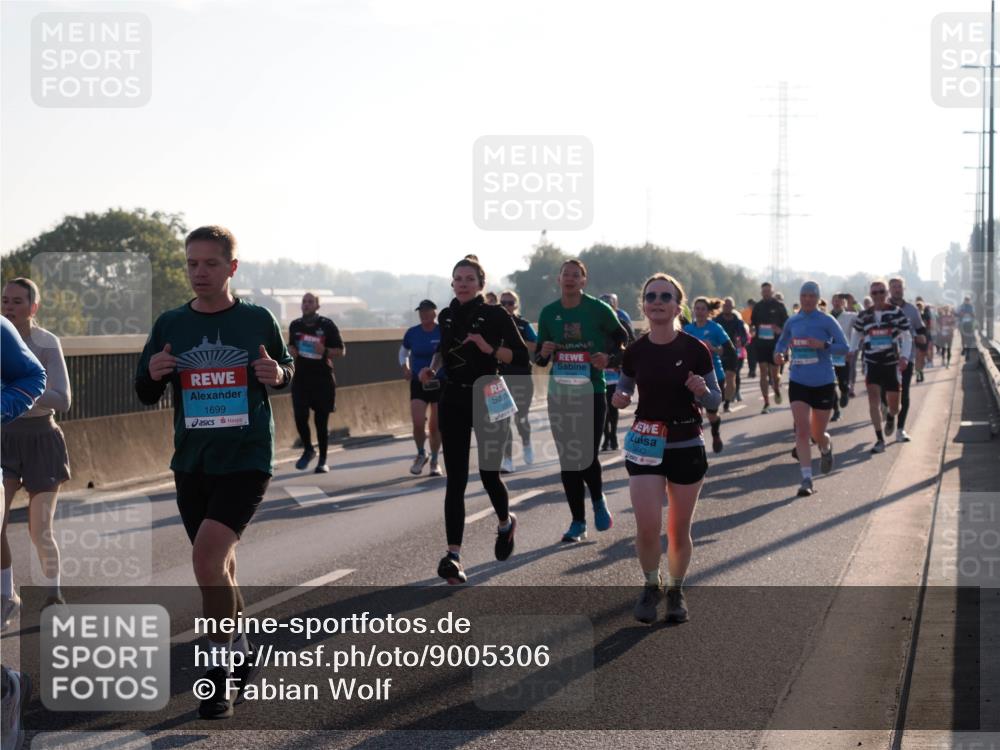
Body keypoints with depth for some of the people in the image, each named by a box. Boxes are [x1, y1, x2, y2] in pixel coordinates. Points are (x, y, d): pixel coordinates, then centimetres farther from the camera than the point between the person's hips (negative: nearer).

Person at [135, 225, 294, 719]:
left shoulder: (257, 320, -2)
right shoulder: (170, 325, 3)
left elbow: (287, 371, 11)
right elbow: (145, 395, 8)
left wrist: (278, 374, -13)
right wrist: (153, 374, -15)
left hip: (246, 459, -4)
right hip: (192, 463, 4)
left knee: (208, 555, -20)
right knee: (218, 568, 13)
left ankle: (221, 668, -7)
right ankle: (240, 657, 34)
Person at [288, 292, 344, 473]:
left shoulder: (327, 325, -3)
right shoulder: (295, 326, 7)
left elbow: (341, 350, 0)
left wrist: (325, 351, -19)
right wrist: (291, 351, 0)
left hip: (323, 379, -3)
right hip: (301, 378, 3)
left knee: (321, 420, 1)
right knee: (300, 416, -8)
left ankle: (323, 461, 13)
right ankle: (308, 450, 18)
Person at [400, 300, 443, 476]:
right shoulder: (412, 333, 1)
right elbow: (403, 352, 18)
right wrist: (405, 368, 1)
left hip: (440, 383, -1)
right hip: (418, 383, 1)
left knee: (436, 425, 5)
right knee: (418, 423, -12)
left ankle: (434, 461, 23)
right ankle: (421, 454, 14)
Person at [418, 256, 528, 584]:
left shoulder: (495, 314, -6)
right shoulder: (446, 316, 8)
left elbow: (521, 356, -9)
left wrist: (490, 349, -23)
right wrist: (433, 367, 5)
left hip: (487, 399, -3)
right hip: (453, 400, 4)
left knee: (488, 474, 2)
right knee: (456, 480, -4)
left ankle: (506, 522, 36)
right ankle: (453, 555, -10)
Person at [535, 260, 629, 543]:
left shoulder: (598, 310, -5)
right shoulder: (549, 313, 5)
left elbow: (623, 340, 5)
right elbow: (539, 358, 14)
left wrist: (610, 359, -14)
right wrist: (543, 353, -10)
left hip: (592, 391, -3)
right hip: (560, 392, 3)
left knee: (587, 455, -10)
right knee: (567, 459, 4)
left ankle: (598, 500, 23)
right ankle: (578, 522, 14)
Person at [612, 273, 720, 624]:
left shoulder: (695, 350, -8)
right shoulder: (635, 351, -3)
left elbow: (715, 401, -1)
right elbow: (624, 389, 13)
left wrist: (701, 391, -23)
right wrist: (620, 398, -9)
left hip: (687, 447, -1)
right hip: (644, 446, 1)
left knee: (679, 530, 7)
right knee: (648, 526, -11)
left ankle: (675, 591, 30)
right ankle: (651, 586, 16)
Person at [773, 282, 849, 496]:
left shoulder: (827, 321, -6)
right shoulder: (792, 322, 5)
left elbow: (844, 347, -7)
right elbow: (782, 341, 21)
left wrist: (823, 345, -23)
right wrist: (779, 352, -1)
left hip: (823, 383, -2)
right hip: (798, 382, 2)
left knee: (818, 434, 8)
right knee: (802, 430, -13)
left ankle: (826, 448, 46)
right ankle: (806, 479, -11)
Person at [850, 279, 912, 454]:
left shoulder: (897, 313, -5)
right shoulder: (864, 315, 2)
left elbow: (906, 337, -2)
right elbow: (856, 334, 17)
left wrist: (904, 357, -14)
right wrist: (851, 351, 6)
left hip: (892, 363, -1)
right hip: (872, 362, 1)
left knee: (893, 404, 6)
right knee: (874, 398, -10)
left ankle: (890, 417, 45)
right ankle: (880, 440, -5)